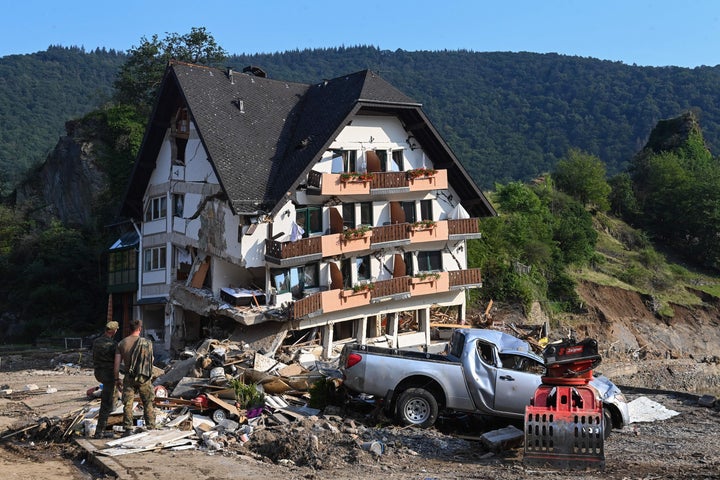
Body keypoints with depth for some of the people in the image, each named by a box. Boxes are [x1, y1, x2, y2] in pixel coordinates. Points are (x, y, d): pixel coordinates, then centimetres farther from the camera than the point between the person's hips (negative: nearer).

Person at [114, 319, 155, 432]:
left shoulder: (122, 343, -2)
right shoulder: (147, 343, -5)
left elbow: (116, 364, -3)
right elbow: (151, 360, 8)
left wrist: (117, 378, 10)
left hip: (129, 377, 1)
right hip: (144, 378, 0)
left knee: (128, 404, 7)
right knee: (148, 404, 11)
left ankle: (128, 429, 7)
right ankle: (151, 428, 14)